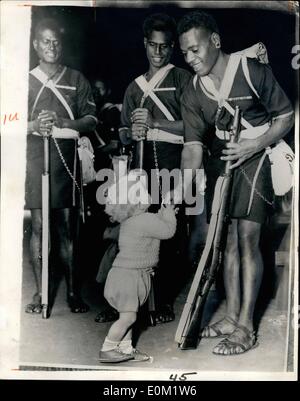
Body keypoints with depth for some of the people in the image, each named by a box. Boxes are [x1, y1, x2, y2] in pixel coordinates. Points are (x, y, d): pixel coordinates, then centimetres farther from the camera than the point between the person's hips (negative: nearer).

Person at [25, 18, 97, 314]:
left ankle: (73, 291, 9)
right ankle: (40, 292, 10)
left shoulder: (76, 80, 12)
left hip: (66, 159, 0)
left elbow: (91, 120, 6)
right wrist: (34, 126, -13)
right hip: (35, 159, 1)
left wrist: (63, 122, -13)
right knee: (38, 226, 1)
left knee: (67, 228, 0)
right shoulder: (26, 80, 12)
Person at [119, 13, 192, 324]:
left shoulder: (183, 79, 7)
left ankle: (166, 302, 5)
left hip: (174, 163, -3)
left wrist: (154, 122, -11)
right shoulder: (135, 87, 22)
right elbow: (123, 133, 21)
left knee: (172, 234, -5)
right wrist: (132, 133, -2)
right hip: (143, 166, 4)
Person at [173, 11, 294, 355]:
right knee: (228, 240, 8)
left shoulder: (252, 71, -13)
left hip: (254, 158, -5)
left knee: (247, 239, -10)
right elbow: (193, 144, -5)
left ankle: (246, 327, -1)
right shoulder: (192, 92, 0)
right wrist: (184, 184, -20)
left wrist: (255, 145, -20)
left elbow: (286, 116, -6)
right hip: (219, 162, 5)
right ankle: (231, 316, 19)